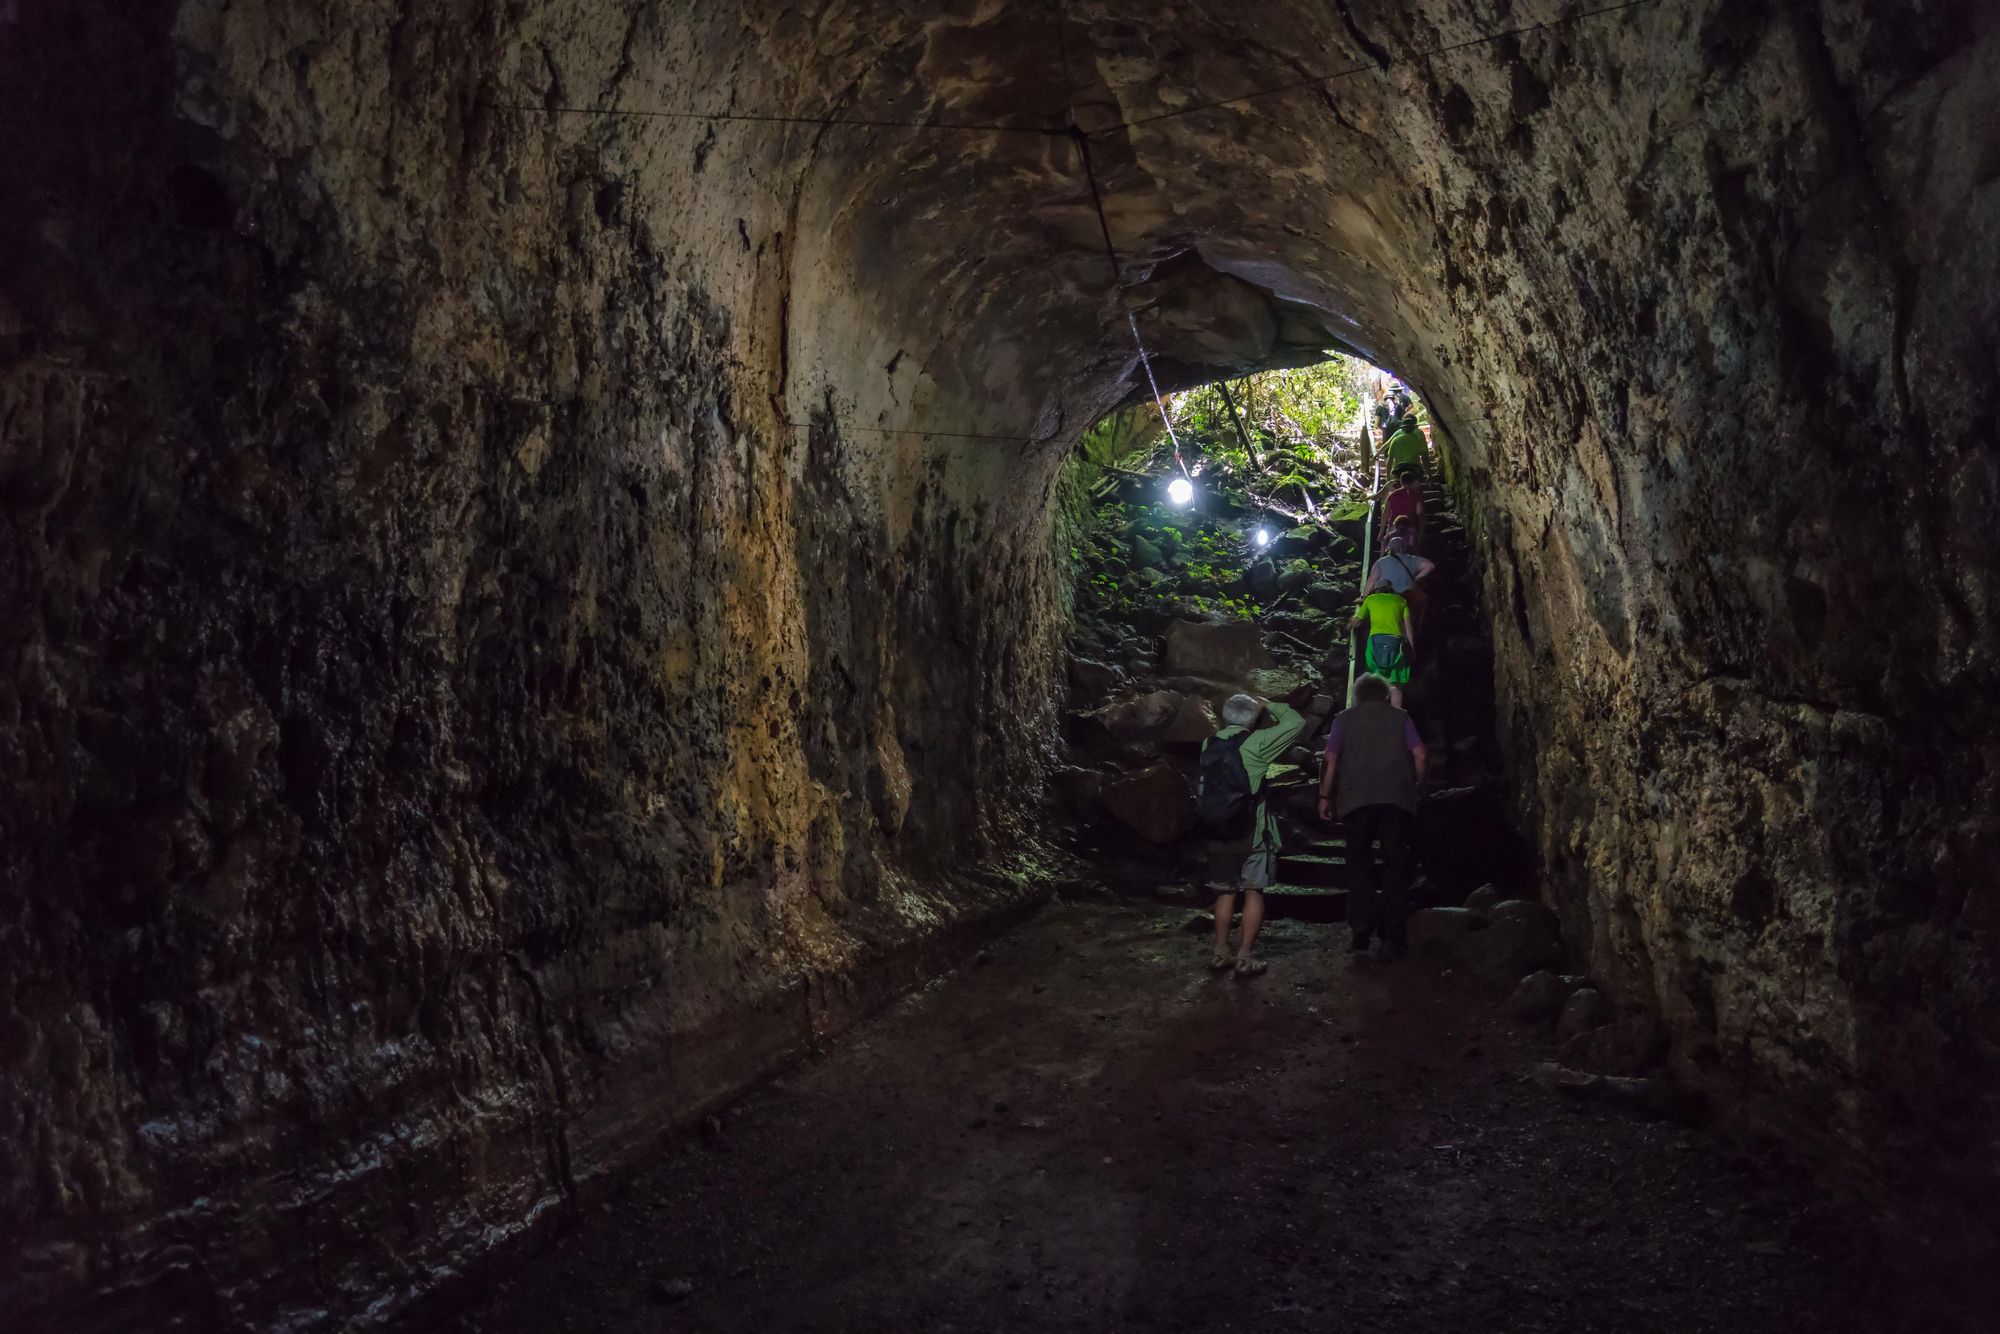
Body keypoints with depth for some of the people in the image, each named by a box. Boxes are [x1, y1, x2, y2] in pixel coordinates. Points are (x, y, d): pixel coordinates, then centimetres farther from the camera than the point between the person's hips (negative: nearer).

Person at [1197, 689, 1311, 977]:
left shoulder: (1209, 745, 4)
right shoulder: (1254, 743, -11)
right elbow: (1296, 723, -5)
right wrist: (1268, 706, 6)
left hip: (1218, 832, 5)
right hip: (1252, 831, -4)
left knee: (1225, 892, 15)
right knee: (1253, 892, 4)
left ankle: (1220, 953, 17)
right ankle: (1244, 957, 3)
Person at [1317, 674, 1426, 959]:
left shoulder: (1344, 719, 11)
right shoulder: (1400, 718, 12)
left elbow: (1331, 759, 3)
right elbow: (1420, 755, 2)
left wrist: (1325, 796, 8)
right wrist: (1415, 785, 15)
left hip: (1357, 799, 0)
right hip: (1397, 798, 0)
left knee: (1360, 863, 9)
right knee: (1395, 864, 4)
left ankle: (1362, 929, 1)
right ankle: (1392, 936, -1)